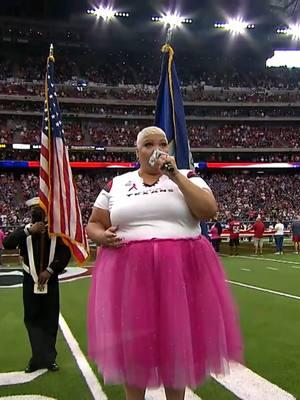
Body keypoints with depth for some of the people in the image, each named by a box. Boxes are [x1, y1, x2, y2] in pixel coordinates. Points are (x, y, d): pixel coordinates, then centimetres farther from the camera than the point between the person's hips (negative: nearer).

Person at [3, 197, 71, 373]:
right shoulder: (24, 230, 4)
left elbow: (66, 252, -5)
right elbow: (7, 243, -13)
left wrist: (50, 270, -13)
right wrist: (29, 230, -21)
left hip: (50, 282, -1)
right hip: (31, 282, 1)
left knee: (50, 321, 6)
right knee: (32, 320, 4)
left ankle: (48, 358, 17)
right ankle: (42, 358, 12)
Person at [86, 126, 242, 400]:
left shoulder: (187, 177, 6)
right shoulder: (116, 184, 8)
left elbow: (208, 211, -10)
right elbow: (93, 225, 13)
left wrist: (175, 175, -11)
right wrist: (102, 236, -10)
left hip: (181, 271, 0)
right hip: (129, 272, 1)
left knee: (177, 342, 9)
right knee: (132, 345, 8)